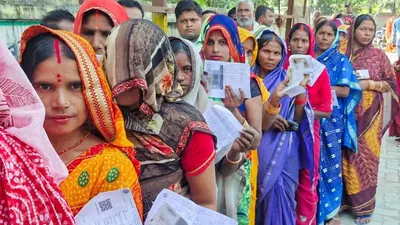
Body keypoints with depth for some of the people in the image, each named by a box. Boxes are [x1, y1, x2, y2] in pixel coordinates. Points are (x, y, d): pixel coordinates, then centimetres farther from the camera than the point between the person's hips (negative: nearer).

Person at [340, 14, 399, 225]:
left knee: (366, 157, 3)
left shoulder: (379, 55, 2)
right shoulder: (343, 53, 3)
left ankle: (364, 205, 17)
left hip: (370, 114, 0)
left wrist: (369, 84, -12)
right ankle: (343, 198, 19)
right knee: (346, 156, 3)